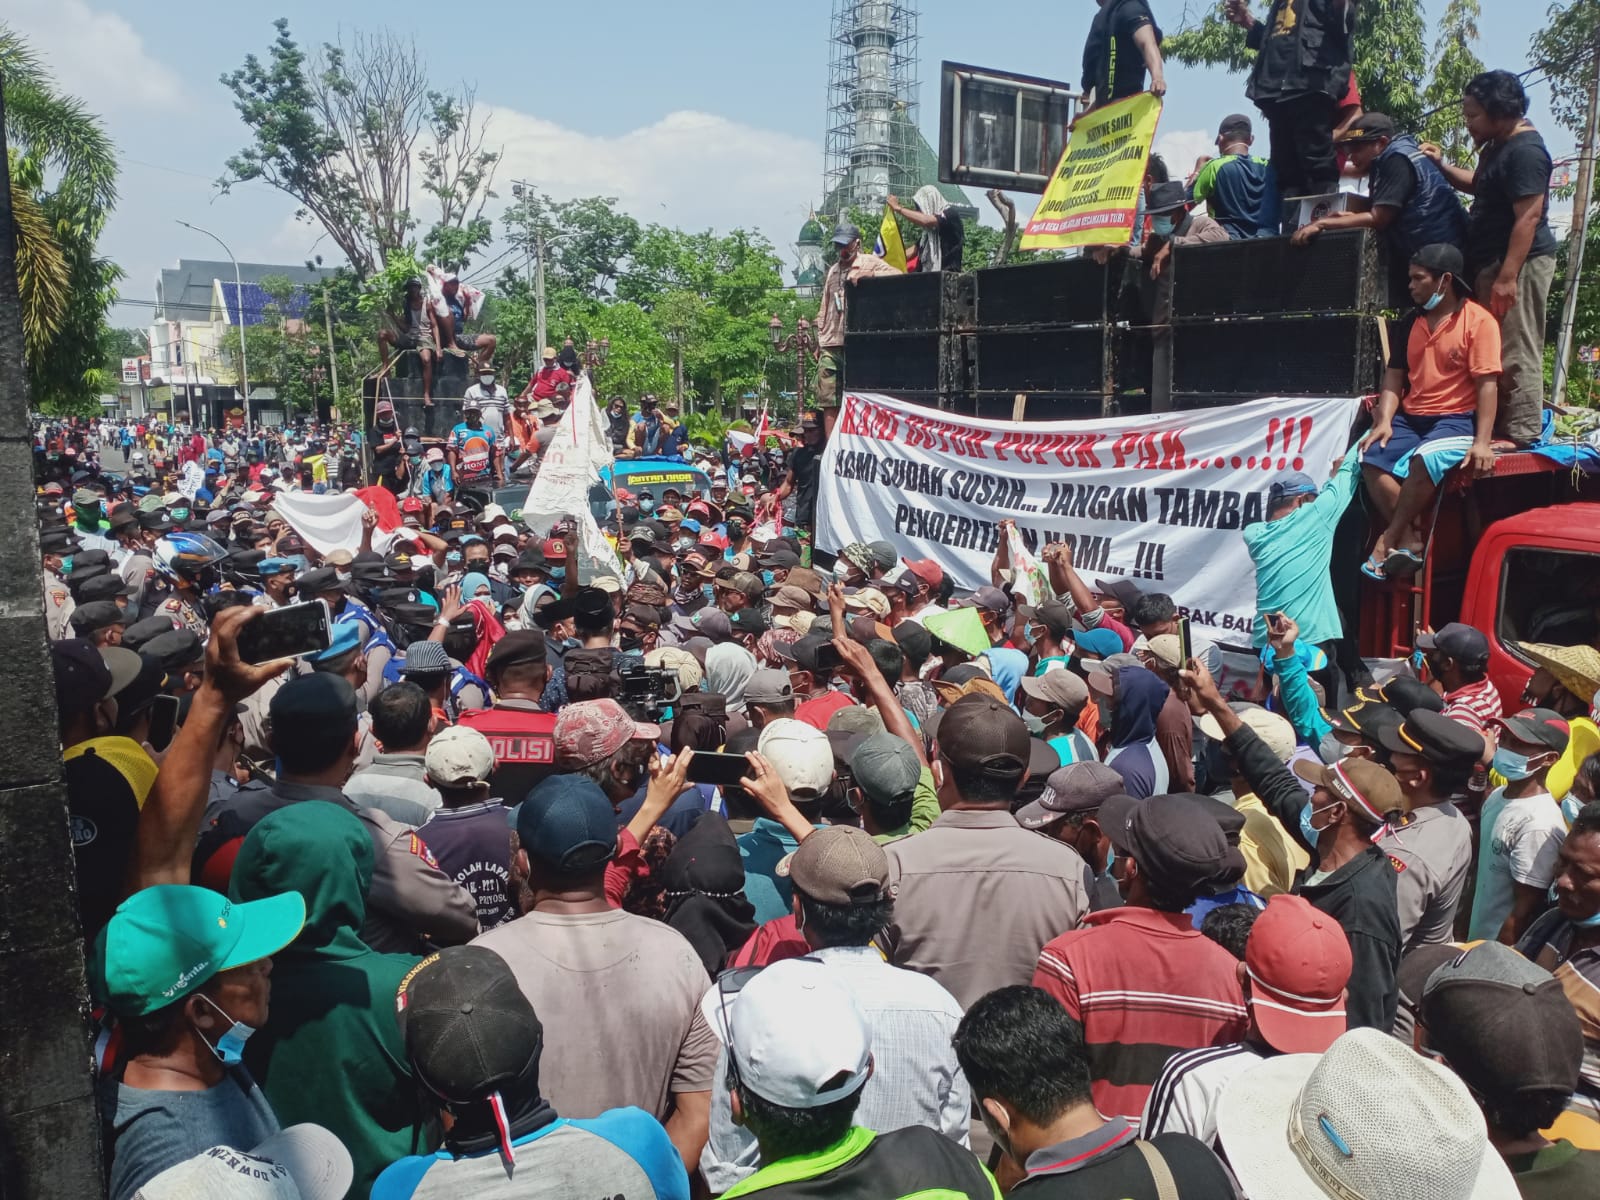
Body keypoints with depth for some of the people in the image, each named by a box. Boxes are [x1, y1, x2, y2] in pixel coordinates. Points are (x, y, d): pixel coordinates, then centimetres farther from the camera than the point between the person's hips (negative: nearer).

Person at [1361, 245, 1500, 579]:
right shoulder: (1411, 322, 14)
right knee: (1370, 458, -22)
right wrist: (1384, 421, -6)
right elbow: (1394, 376, 11)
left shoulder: (1478, 320, -5)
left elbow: (1488, 385, -12)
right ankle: (1411, 541, -21)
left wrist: (1482, 442, -21)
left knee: (1425, 460, -36)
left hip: (1457, 420, -6)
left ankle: (1391, 539, -20)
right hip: (1409, 418, 6)